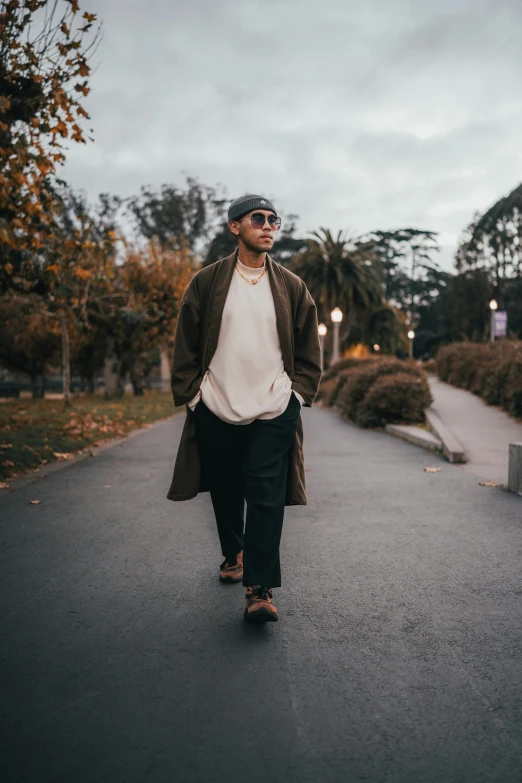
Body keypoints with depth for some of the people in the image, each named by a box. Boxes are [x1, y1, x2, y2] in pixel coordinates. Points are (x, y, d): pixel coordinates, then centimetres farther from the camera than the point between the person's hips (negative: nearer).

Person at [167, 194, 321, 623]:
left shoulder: (291, 287, 8)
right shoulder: (207, 282, 4)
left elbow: (309, 351, 11)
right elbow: (186, 346, 5)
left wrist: (299, 393, 1)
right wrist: (190, 394, -1)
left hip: (274, 412, 0)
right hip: (216, 411, 1)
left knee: (266, 497, -8)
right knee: (225, 492, 13)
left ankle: (260, 589, -3)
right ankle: (233, 554, 39)